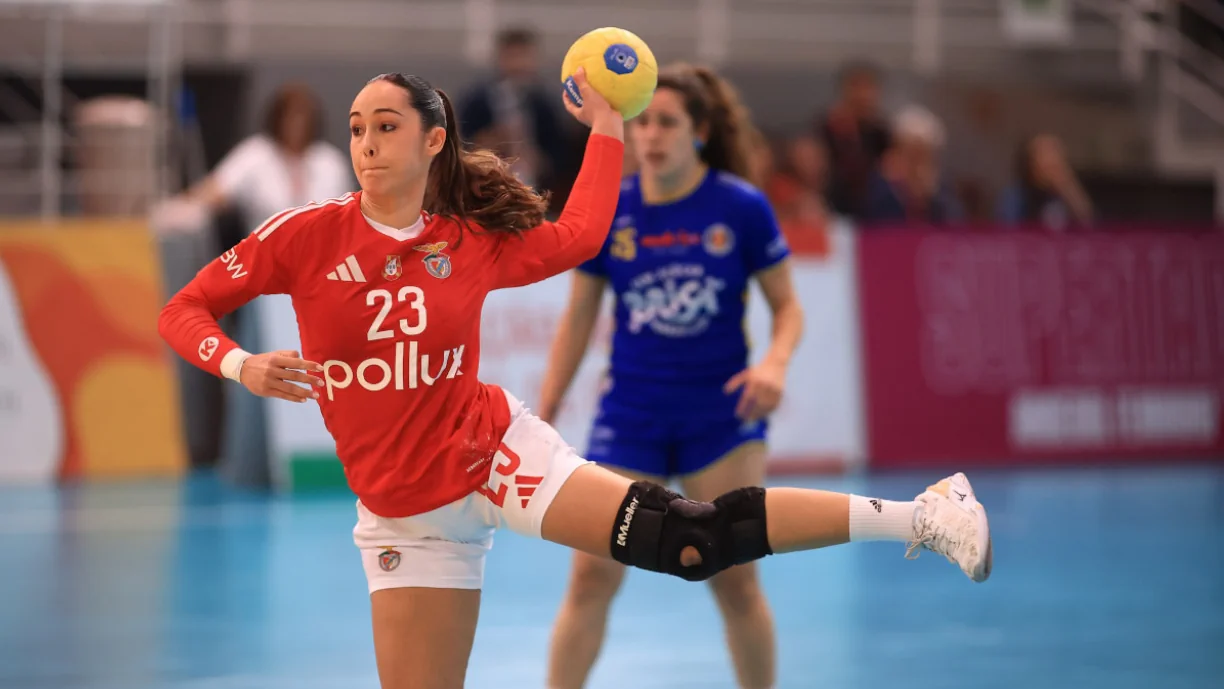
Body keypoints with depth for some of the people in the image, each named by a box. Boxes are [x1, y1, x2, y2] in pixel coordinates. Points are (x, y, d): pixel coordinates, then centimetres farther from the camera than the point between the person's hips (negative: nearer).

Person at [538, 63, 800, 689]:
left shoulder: (742, 208, -8)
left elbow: (787, 306, 1)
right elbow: (577, 322, 7)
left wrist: (775, 362, -20)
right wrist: (542, 420, 5)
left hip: (721, 416, -1)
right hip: (630, 418, 1)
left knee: (735, 580, 3)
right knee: (592, 575, -6)